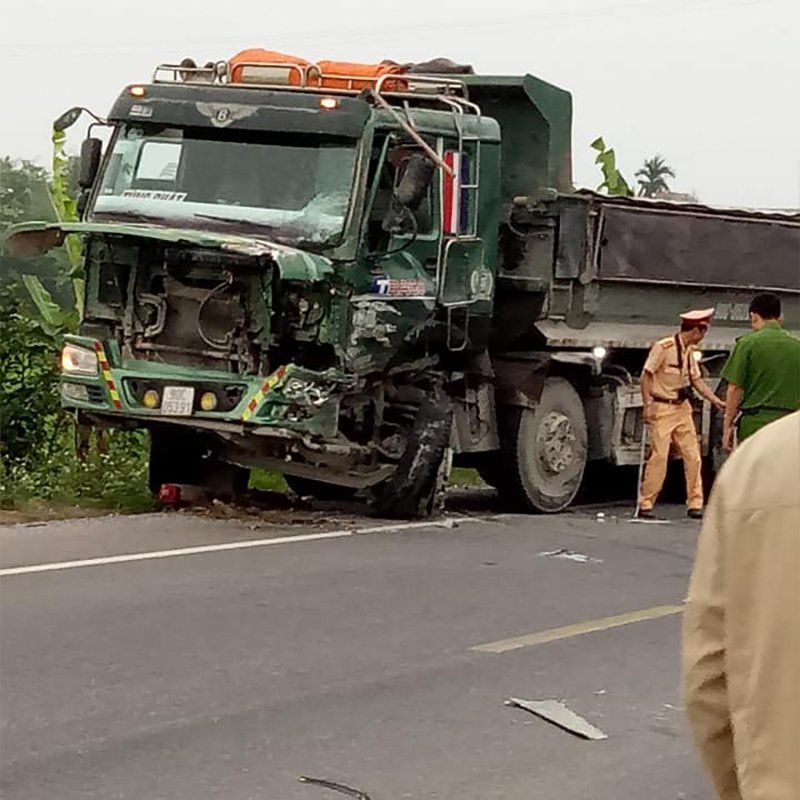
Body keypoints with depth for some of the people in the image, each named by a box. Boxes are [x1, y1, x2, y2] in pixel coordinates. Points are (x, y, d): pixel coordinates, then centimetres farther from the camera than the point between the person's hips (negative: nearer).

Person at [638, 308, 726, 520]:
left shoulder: (689, 351, 12)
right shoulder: (663, 347, -13)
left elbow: (697, 380, 16)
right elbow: (646, 376, -12)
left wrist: (717, 402, 9)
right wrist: (647, 405, -18)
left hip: (683, 408, 8)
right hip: (662, 408, -8)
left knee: (693, 456, 4)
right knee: (659, 456, -10)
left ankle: (695, 504, 10)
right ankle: (645, 504, -2)